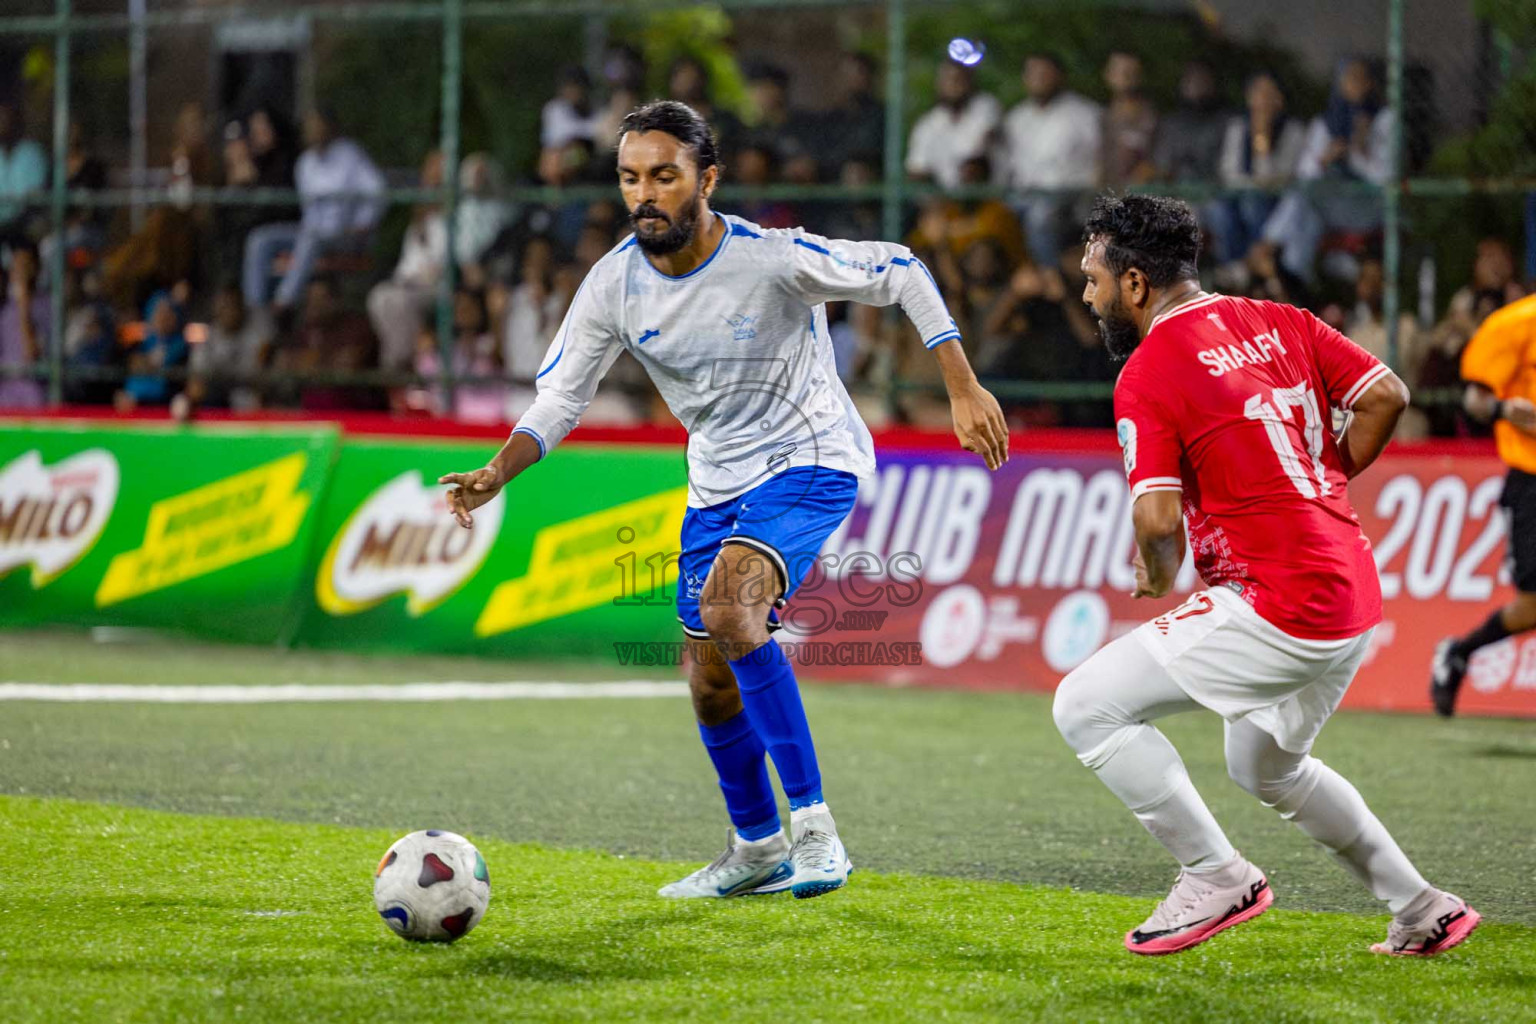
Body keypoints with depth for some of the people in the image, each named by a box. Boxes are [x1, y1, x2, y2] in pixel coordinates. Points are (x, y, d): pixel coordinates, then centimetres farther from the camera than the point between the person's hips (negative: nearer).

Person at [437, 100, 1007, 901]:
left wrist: (965, 391, -15)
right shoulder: (614, 284, -10)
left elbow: (899, 273, -13)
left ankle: (813, 825, -27)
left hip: (810, 462, -6)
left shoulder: (773, 259, -24)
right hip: (717, 481, 6)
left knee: (727, 606, -31)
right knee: (712, 683, 9)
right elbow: (561, 393, -2)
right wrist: (498, 472, -20)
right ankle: (756, 848, 33)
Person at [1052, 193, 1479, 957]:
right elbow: (1385, 395, 7)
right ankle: (1423, 913, 33)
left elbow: (1158, 519, -19)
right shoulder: (1279, 324, 10)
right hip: (1355, 597, 9)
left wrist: (1156, 577, 2)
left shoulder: (1148, 375, -11)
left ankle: (1217, 875, -4)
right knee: (1267, 767, 30)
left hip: (1277, 605, -9)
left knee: (1085, 707, -5)